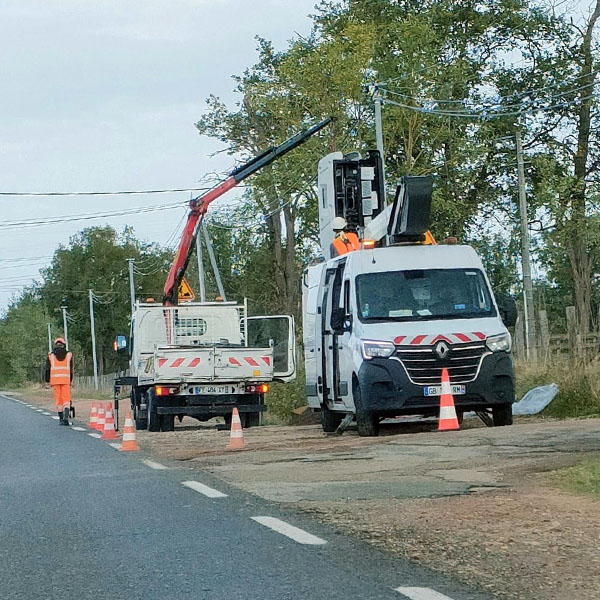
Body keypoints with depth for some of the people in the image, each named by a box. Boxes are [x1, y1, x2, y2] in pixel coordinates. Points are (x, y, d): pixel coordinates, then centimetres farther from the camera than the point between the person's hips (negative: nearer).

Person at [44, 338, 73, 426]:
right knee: (66, 399, -2)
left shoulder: (51, 355, 9)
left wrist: (47, 381, 11)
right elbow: (71, 369, 14)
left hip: (55, 379, 0)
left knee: (58, 399, 6)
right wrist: (70, 381, 22)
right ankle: (66, 417, -21)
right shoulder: (68, 355, 10)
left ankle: (61, 419, 9)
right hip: (66, 379, 0)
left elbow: (48, 369, 7)